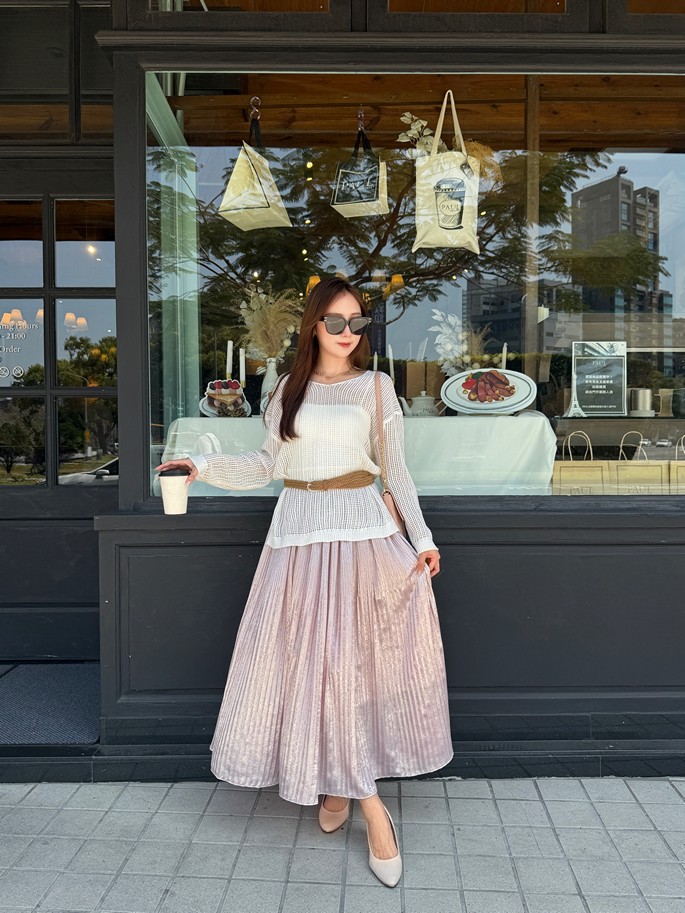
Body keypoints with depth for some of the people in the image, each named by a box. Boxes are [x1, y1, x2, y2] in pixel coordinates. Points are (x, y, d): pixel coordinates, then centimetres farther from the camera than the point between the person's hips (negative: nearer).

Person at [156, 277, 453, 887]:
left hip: (361, 528, -2)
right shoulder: (288, 389, 11)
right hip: (298, 529, 3)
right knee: (310, 655, 1)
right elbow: (268, 465, 11)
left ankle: (342, 785, 12)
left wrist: (421, 538, -2)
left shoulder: (376, 387, 5)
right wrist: (204, 467, 1)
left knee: (344, 654, -5)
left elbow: (396, 470, 4)